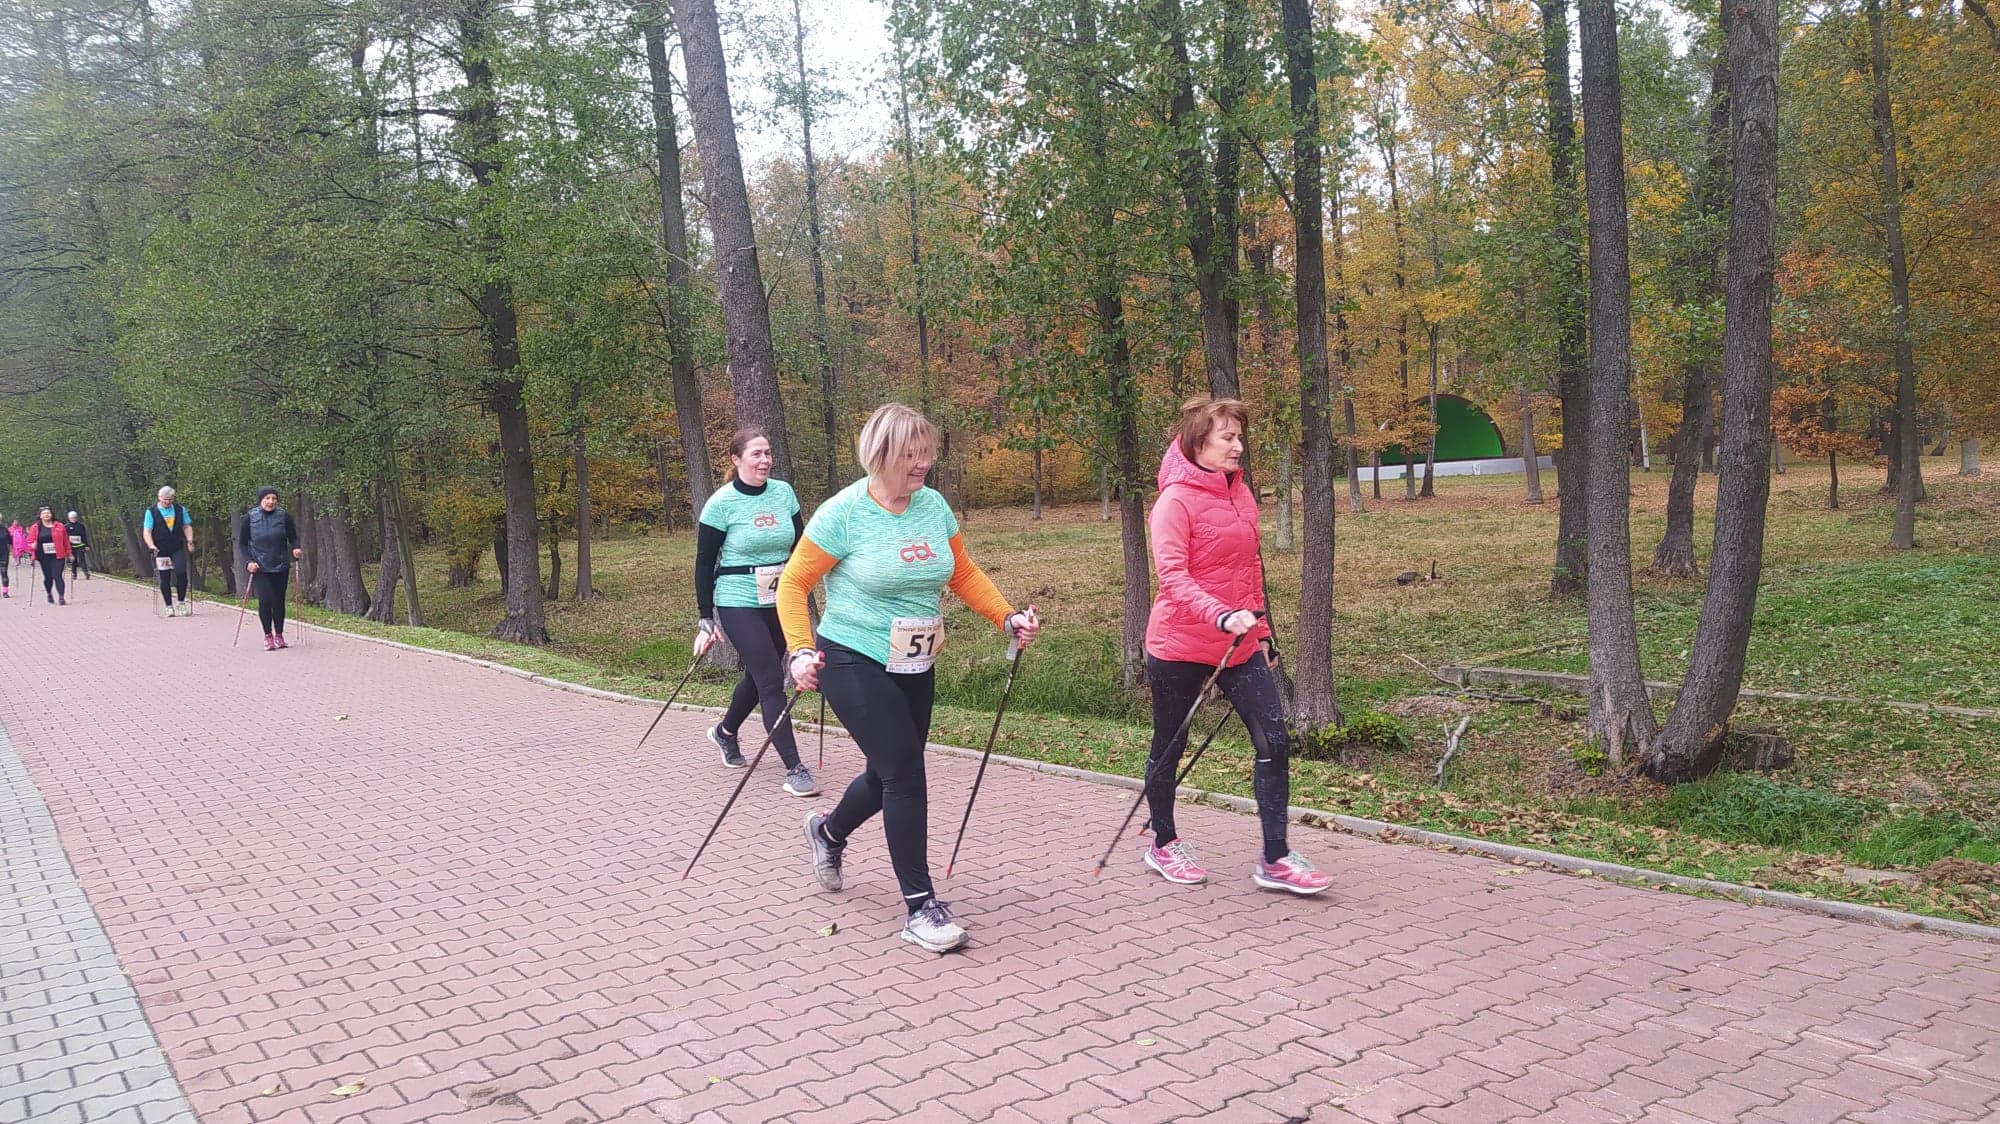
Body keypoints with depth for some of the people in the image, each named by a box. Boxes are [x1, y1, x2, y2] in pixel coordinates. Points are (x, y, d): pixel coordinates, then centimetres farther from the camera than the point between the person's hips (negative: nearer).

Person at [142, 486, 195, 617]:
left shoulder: (180, 510, 9)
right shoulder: (151, 512, 0)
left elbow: (187, 526, 15)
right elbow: (146, 532, -4)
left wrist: (189, 540, -1)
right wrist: (151, 546, -19)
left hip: (178, 548, 1)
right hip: (160, 551, -1)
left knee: (181, 573, -15)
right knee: (164, 579, 3)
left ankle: (181, 603, 0)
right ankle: (169, 607, 13)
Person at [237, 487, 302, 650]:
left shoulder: (284, 516, -1)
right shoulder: (250, 518, -3)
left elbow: (293, 538, 5)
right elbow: (242, 543, 4)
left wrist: (295, 549, -17)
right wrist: (248, 561, -10)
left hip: (280, 567, 2)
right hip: (259, 568, -2)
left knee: (279, 601, 7)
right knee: (265, 600, -13)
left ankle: (279, 636, 22)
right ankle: (268, 636, 1)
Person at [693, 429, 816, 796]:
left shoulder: (783, 493, 2)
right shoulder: (721, 503, -11)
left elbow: (800, 548, 10)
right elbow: (705, 563, -6)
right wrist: (706, 621, -7)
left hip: (780, 602, 5)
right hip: (739, 603, -5)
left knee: (758, 675, 18)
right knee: (771, 680, -11)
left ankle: (725, 731, 47)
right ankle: (794, 769, -6)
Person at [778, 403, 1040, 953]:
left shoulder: (934, 506, -1)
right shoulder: (843, 513, -15)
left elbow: (964, 573, 10)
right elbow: (793, 583, -8)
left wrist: (1008, 617, -3)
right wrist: (800, 651, -19)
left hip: (915, 668, 6)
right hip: (854, 664, -6)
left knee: (892, 773, 15)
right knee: (905, 773, -13)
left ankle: (829, 833, 47)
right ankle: (921, 908, -2)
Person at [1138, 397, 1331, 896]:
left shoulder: (1240, 492, 8)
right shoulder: (1175, 500, -13)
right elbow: (1171, 575, -23)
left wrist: (1259, 629, 18)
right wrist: (1222, 616, -36)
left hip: (1239, 644, 6)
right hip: (1180, 645, -6)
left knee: (1274, 742, -2)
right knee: (1169, 746, 10)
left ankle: (1275, 859, 6)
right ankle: (1163, 844, 30)